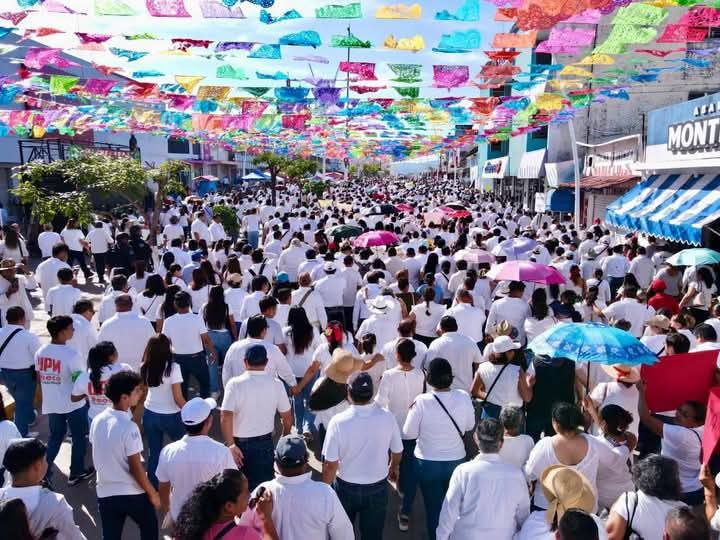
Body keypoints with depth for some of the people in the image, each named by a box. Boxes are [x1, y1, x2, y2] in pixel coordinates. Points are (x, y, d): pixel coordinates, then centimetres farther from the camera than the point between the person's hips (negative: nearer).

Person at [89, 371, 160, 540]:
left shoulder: (97, 421, -4)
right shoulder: (129, 427, -24)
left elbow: (100, 457, 8)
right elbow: (136, 468, -19)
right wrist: (152, 493, -6)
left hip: (105, 492, 5)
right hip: (133, 493, -5)